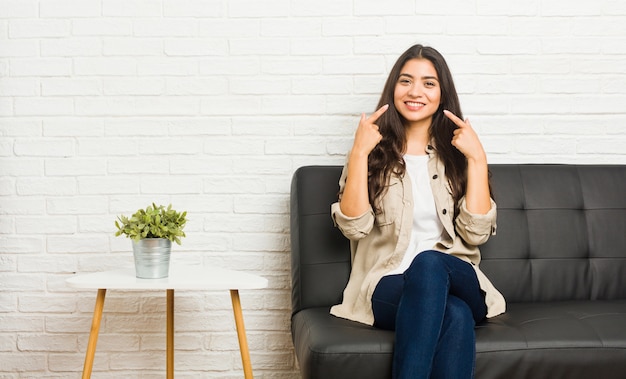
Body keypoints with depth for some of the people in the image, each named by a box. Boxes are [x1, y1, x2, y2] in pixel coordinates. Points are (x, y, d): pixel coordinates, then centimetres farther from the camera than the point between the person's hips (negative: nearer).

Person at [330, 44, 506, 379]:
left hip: (459, 285, 1)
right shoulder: (375, 152, 8)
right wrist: (359, 152, -12)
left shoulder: (457, 153, 10)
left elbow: (476, 233, -4)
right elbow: (354, 226, -7)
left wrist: (478, 159, -9)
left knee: (428, 263, -37)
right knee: (454, 315, -36)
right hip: (389, 287, -1)